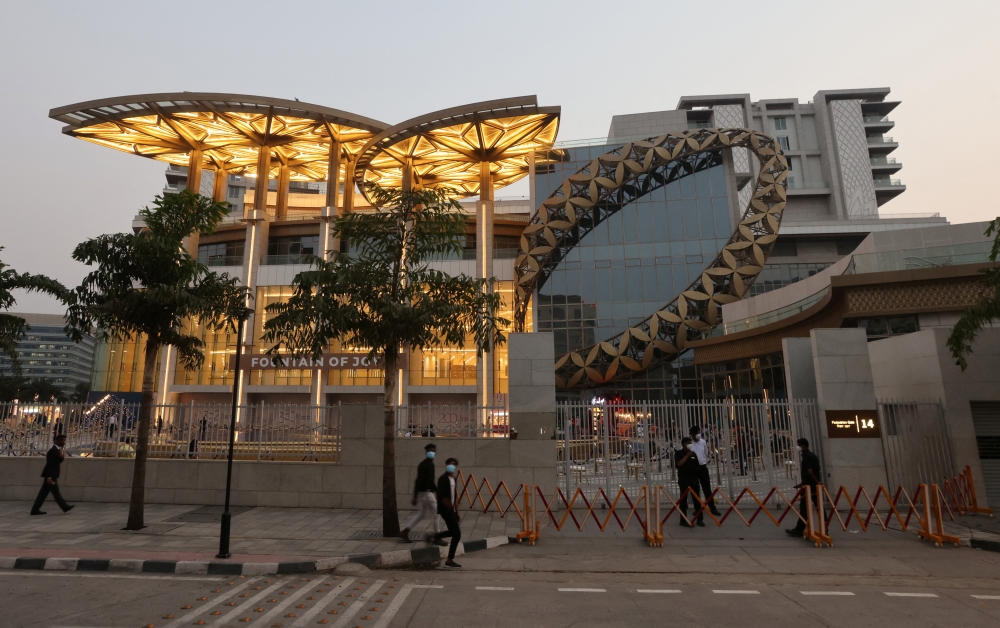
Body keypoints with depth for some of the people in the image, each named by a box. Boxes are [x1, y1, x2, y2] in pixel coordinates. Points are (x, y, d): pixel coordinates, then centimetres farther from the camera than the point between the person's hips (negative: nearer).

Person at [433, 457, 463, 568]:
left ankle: (437, 536, 35)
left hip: (451, 510, 9)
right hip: (445, 510, -9)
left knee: (454, 532, 15)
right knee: (457, 534, -9)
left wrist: (457, 512, 18)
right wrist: (452, 508, -22)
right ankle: (450, 560, 0)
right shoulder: (443, 479, -13)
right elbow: (442, 497, -20)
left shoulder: (453, 479, 14)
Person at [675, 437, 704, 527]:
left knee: (697, 499, 6)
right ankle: (683, 520, 6)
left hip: (693, 478, 5)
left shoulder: (693, 453, 11)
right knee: (683, 500, 1)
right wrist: (687, 455, -17)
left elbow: (696, 466, 15)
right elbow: (679, 464, -19)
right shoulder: (678, 453, -4)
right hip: (683, 479, -4)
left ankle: (700, 519, 15)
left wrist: (697, 477, 10)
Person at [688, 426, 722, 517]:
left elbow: (706, 454, 15)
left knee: (707, 488, 6)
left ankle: (713, 508, 13)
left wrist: (705, 463, 13)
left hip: (703, 467, 3)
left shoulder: (703, 442, 2)